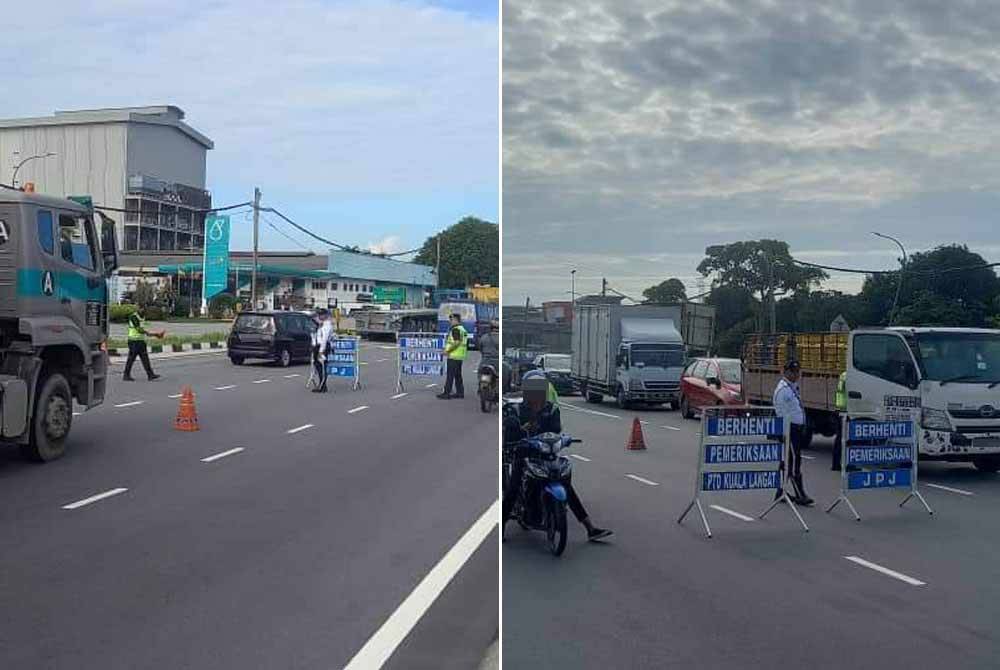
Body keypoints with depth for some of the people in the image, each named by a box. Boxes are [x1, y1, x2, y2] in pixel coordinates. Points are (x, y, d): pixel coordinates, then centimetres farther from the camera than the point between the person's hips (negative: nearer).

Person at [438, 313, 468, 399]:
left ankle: (447, 393, -7)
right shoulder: (463, 329, 18)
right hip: (460, 356, 10)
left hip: (454, 356, -10)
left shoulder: (456, 329, -14)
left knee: (450, 375, -8)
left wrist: (447, 350, -16)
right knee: (458, 375, 13)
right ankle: (460, 393, 13)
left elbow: (456, 342, -23)